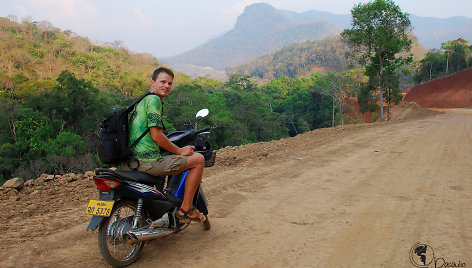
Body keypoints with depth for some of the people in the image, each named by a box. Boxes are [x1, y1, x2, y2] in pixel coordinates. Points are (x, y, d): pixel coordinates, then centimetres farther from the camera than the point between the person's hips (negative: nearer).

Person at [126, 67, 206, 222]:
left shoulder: (142, 100, 20)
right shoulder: (154, 99, -11)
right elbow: (156, 135, -19)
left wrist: (174, 147, 25)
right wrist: (179, 150, -6)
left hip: (135, 159, 10)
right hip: (149, 161, -10)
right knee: (198, 159, -3)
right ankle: (185, 209, 1)